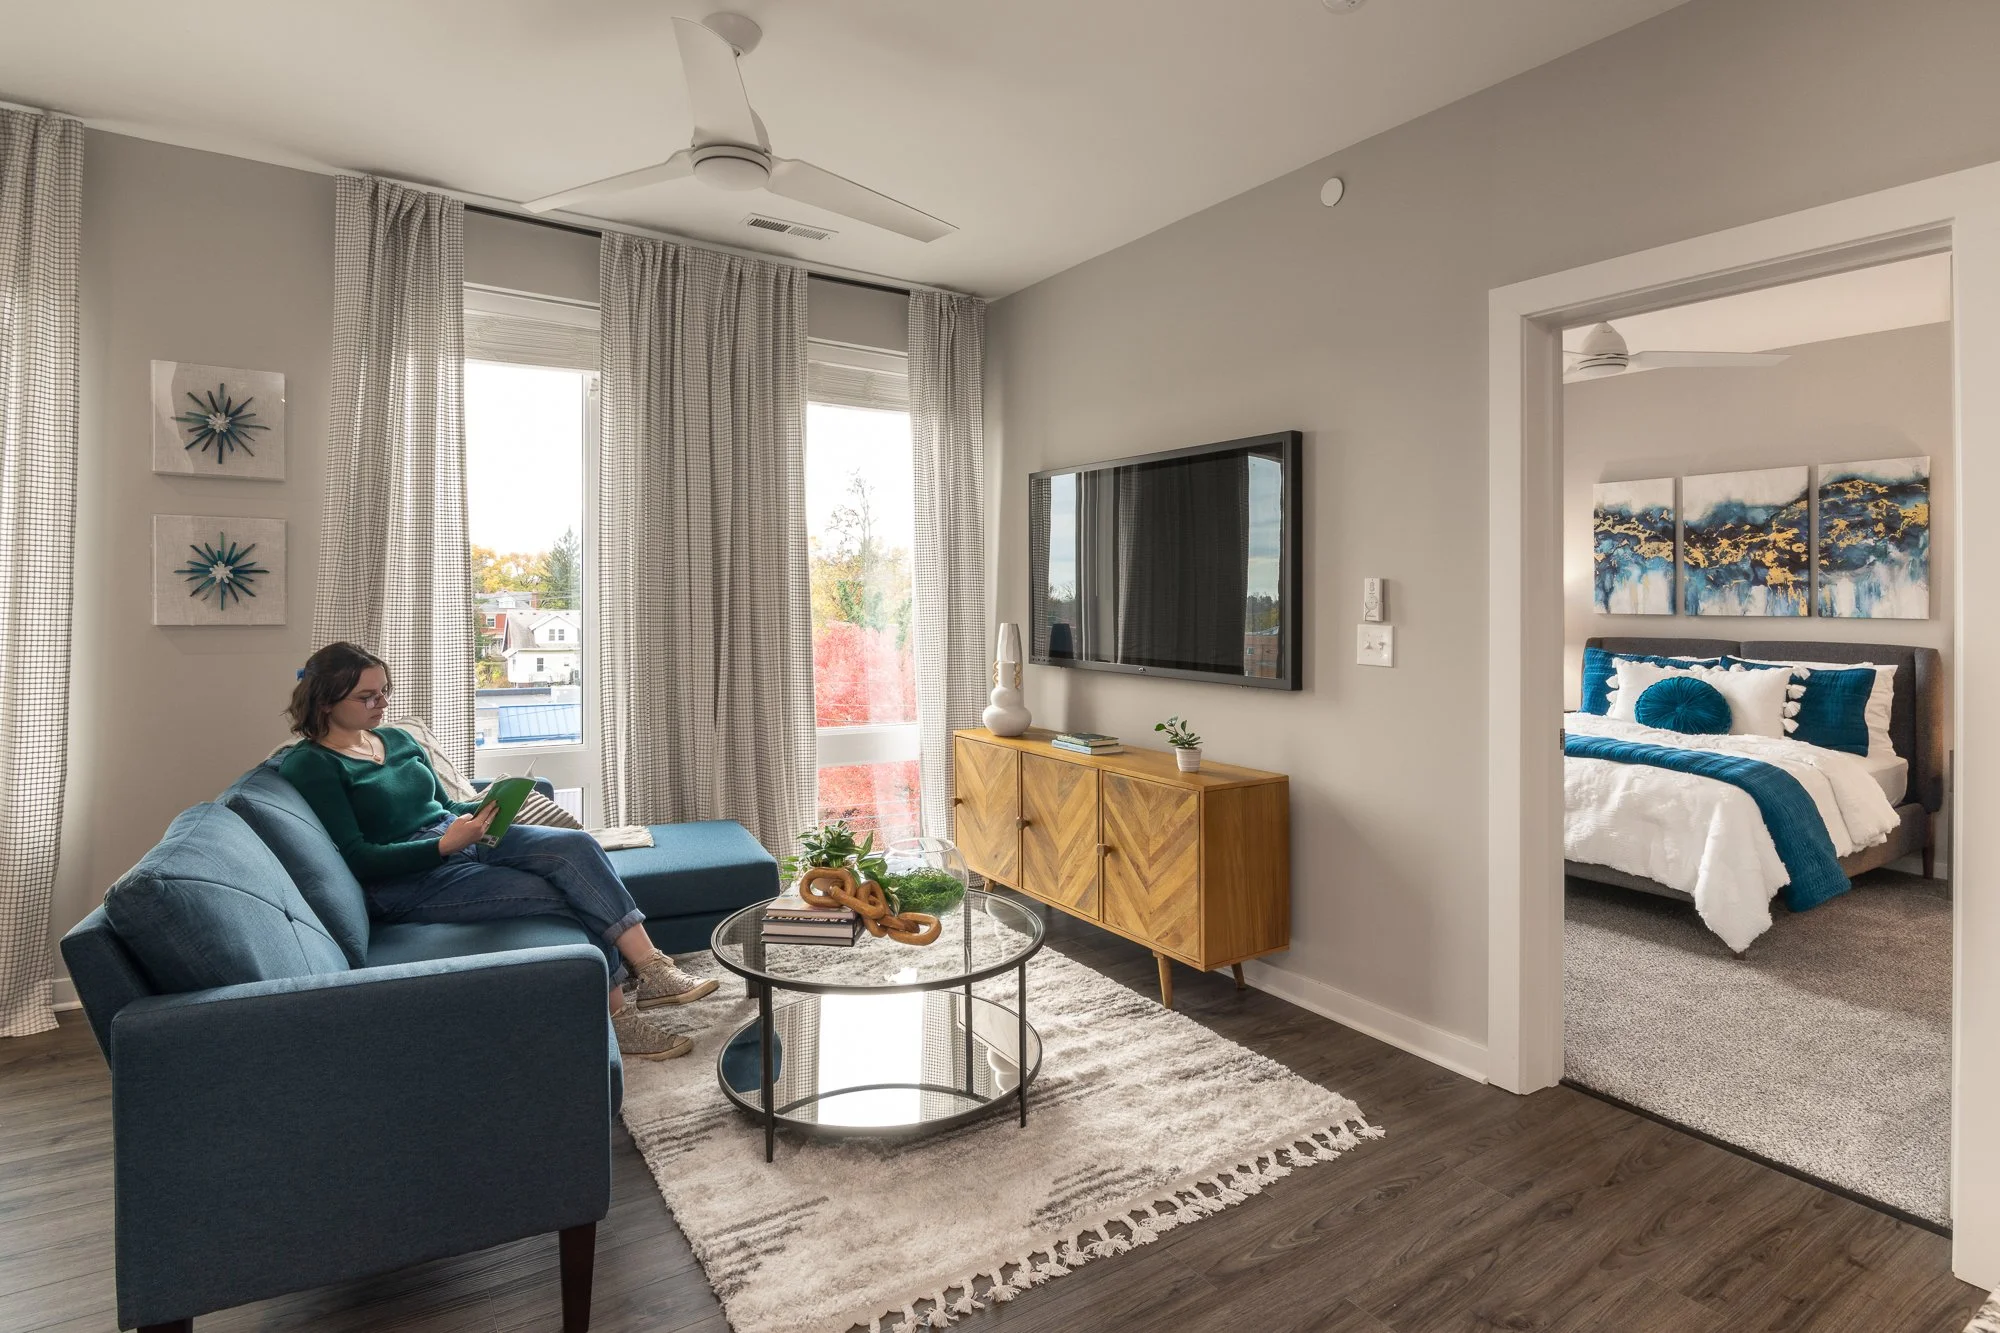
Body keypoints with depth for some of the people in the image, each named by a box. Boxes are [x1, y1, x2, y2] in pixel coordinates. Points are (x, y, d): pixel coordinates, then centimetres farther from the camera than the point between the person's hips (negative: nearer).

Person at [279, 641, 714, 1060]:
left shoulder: (399, 739, 16)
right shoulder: (310, 764, -5)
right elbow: (356, 860, -13)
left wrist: (486, 808, 0)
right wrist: (446, 844, -25)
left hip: (459, 840, 7)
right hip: (406, 881, -6)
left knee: (575, 845, -23)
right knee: (570, 896, -22)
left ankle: (652, 969, -27)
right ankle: (618, 1014, -11)